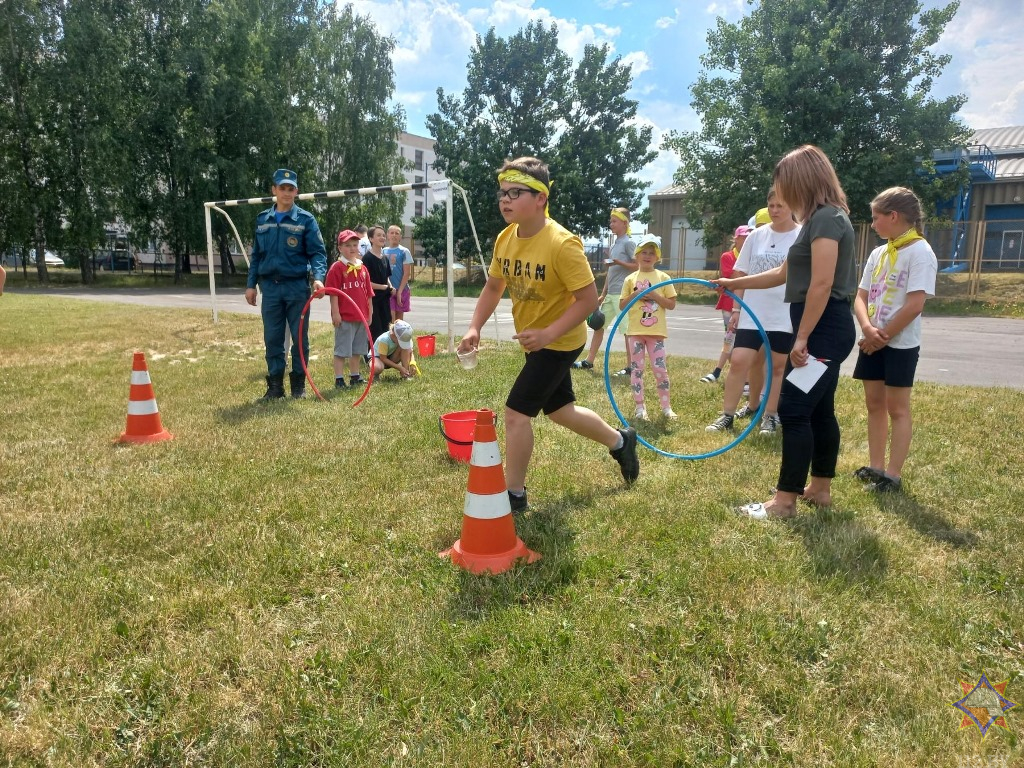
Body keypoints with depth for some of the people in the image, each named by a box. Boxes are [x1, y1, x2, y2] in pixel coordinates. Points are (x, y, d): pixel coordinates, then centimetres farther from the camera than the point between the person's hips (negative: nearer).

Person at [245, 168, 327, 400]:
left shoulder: (305, 219, -1)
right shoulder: (262, 220, 10)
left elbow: (318, 252, -7)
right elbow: (256, 255, 14)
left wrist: (318, 277, -24)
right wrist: (251, 284, 9)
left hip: (297, 287, -3)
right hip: (270, 287, 3)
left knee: (300, 337, 4)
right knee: (272, 339, 6)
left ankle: (298, 384, 15)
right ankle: (275, 385, 15)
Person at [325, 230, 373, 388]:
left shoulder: (362, 268, 11)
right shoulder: (337, 268, -7)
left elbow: (368, 293, 14)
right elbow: (333, 293, -11)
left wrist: (370, 313, 13)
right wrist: (335, 313, -15)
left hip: (361, 317, 6)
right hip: (344, 317, -6)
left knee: (357, 349, 15)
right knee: (341, 349, -1)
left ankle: (355, 376, 26)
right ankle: (339, 379, 5)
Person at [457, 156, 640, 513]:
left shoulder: (562, 244, -27)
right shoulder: (505, 239, -4)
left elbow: (588, 299, -24)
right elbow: (493, 287, 8)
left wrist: (547, 334, -32)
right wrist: (474, 328, -6)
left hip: (559, 341, -8)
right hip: (537, 340, 8)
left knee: (516, 411, -9)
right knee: (559, 409, 21)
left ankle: (514, 494, 9)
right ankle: (621, 441, 44)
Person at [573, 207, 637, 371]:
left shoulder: (628, 243, -7)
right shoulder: (613, 245, 17)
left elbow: (637, 266, -11)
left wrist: (618, 262, -23)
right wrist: (603, 294, 18)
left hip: (623, 294, -9)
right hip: (610, 294, 9)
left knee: (627, 329, -4)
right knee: (598, 325, 11)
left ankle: (631, 367, 2)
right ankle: (589, 361, 19)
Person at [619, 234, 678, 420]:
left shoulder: (663, 278, 4)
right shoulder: (630, 279, 5)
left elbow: (672, 304, 2)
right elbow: (621, 305, 6)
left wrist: (655, 296, -11)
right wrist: (634, 295, -10)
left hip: (656, 331, -1)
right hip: (636, 331, 1)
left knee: (660, 368, 0)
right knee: (636, 369, 4)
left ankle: (666, 406, 13)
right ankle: (640, 407, 13)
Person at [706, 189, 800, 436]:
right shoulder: (757, 235, 6)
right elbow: (742, 275, 10)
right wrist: (736, 309, 7)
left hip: (786, 316, -2)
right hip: (753, 313, 2)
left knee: (777, 366, 7)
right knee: (740, 361, -4)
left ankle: (770, 416, 19)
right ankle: (727, 415, 5)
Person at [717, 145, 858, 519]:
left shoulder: (826, 218, -15)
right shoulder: (822, 219, 18)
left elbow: (821, 284, -23)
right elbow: (784, 273, 26)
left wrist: (802, 337, -22)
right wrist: (735, 283, 29)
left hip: (823, 330, -10)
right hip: (823, 330, 10)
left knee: (794, 410, -9)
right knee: (818, 410, 14)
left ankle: (785, 500, -3)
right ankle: (820, 488, 25)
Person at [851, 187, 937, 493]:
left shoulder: (920, 252, -12)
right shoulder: (878, 253, 10)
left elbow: (915, 304, -19)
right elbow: (861, 297, 6)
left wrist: (884, 336, -15)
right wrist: (868, 328, -12)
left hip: (901, 344, -7)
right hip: (872, 342, 7)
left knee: (897, 407, -1)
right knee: (874, 403, 11)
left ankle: (893, 476, 6)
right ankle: (875, 467, 20)